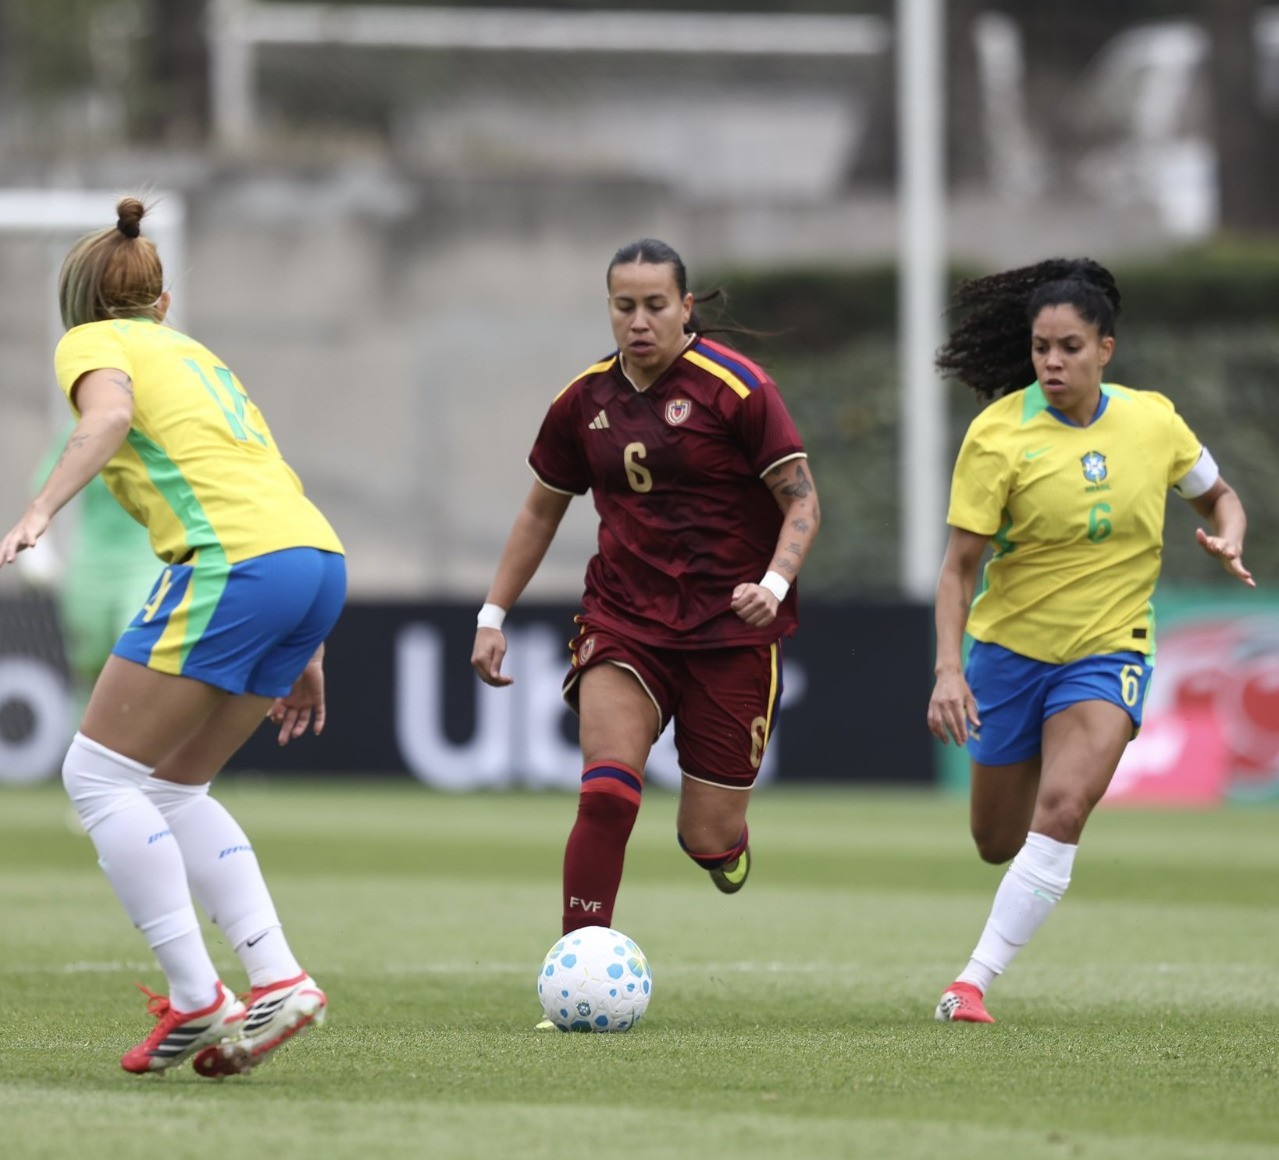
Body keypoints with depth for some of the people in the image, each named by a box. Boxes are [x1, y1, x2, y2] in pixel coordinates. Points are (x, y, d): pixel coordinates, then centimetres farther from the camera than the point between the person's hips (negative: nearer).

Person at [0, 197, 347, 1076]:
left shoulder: (92, 343, 9)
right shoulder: (194, 353, 31)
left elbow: (109, 415, -15)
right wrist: (301, 652, 30)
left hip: (235, 561, -8)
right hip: (319, 560, 8)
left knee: (101, 774, 1)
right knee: (171, 788, 18)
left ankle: (198, 1001, -6)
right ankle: (278, 981, 5)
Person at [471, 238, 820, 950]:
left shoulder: (736, 388, -10)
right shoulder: (586, 400, 4)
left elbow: (803, 500, -7)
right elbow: (542, 510, 18)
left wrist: (774, 585, -24)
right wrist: (494, 616, 15)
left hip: (729, 626, -2)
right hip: (623, 618, 3)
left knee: (709, 839, 0)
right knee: (606, 795, -20)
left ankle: (722, 838, 39)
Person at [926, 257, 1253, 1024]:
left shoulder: (1153, 421, -5)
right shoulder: (999, 433, -13)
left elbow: (1217, 495, 13)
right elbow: (961, 564, -13)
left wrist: (1229, 540, -10)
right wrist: (949, 669, -24)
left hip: (1109, 650, 0)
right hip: (1010, 645, 0)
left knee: (1062, 812, -23)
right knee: (998, 841, 10)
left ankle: (975, 982, -20)